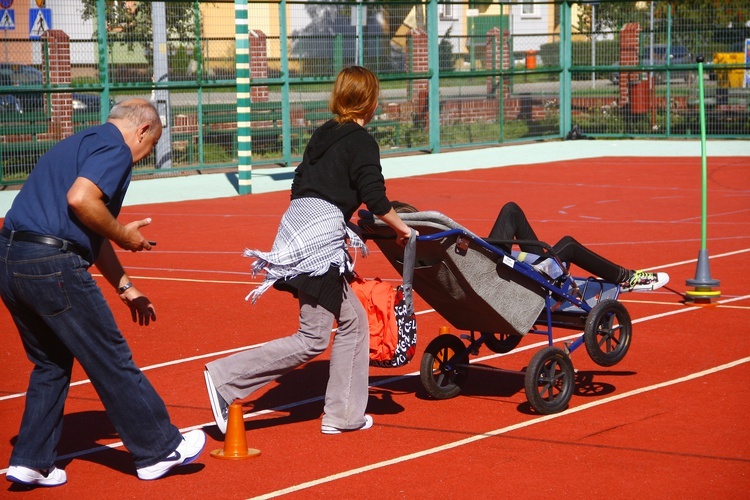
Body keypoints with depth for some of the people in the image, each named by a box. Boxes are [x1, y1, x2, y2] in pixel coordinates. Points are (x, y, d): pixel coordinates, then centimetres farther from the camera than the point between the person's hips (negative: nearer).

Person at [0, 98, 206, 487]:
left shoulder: (81, 144, 26)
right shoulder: (115, 148, -4)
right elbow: (80, 199, -22)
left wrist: (124, 286, 28)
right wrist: (123, 234, -6)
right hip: (52, 265, -9)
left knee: (51, 363, 21)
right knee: (110, 360, 3)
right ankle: (159, 450, 13)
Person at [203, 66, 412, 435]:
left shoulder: (322, 135, 19)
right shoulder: (361, 142, -3)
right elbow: (377, 202, -9)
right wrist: (403, 231, 7)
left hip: (296, 226, 9)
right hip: (322, 237, -9)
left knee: (353, 321, 15)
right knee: (312, 340, -5)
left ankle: (343, 414, 15)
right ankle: (226, 378, -10)